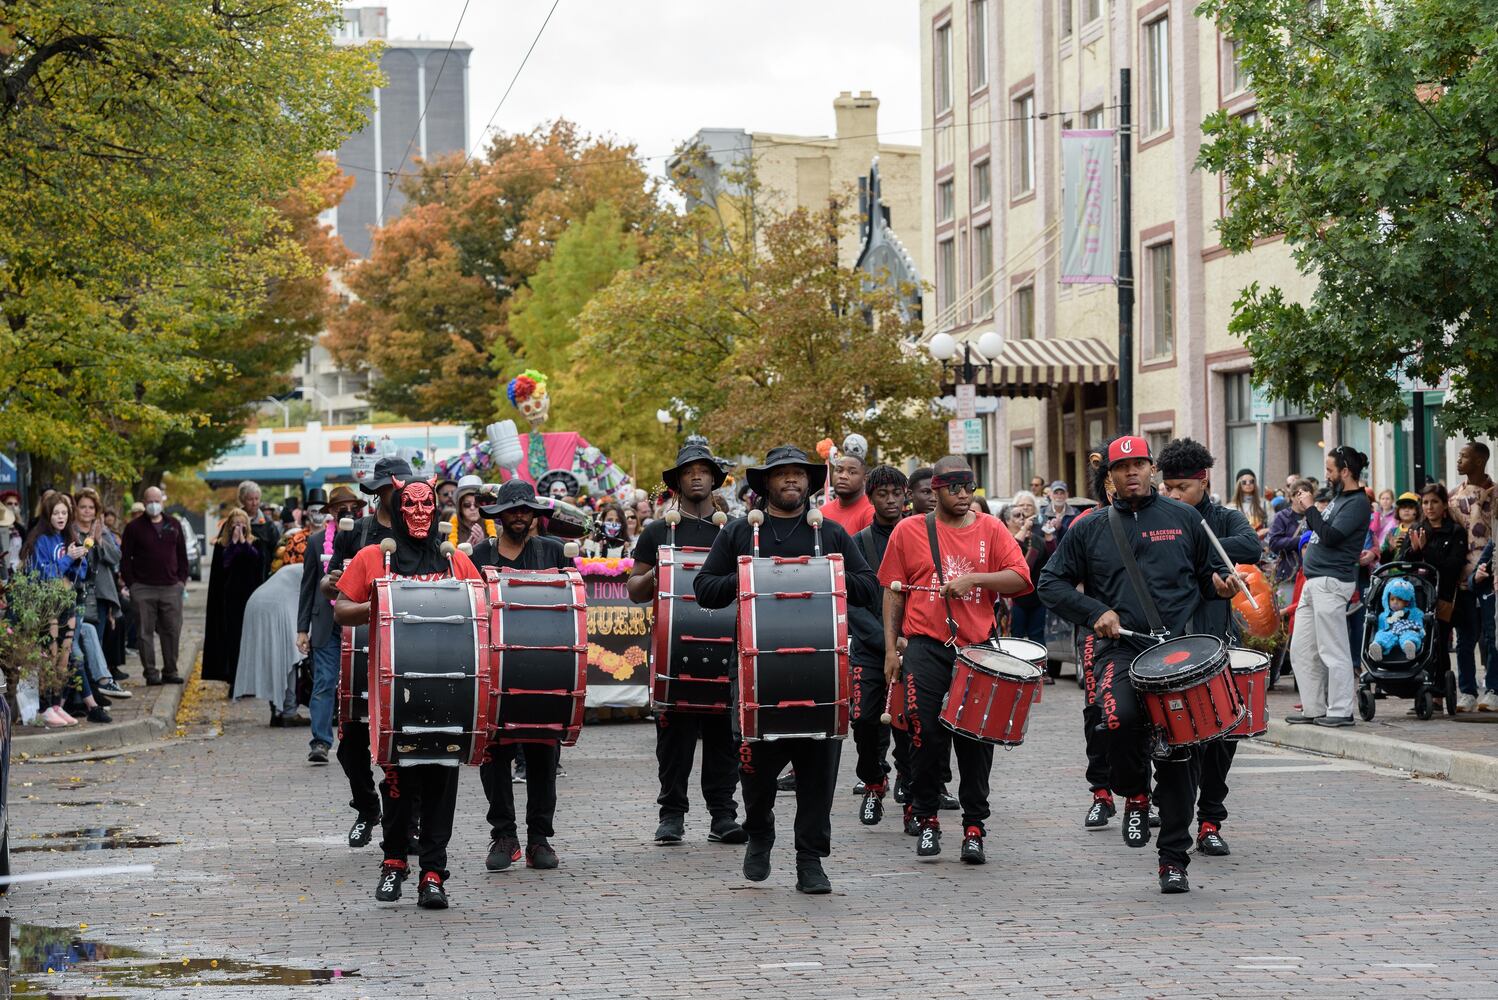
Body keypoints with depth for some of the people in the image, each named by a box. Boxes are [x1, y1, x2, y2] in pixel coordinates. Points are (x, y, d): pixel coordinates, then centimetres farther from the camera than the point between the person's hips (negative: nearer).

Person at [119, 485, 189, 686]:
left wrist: (182, 580, 7)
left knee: (172, 631, 2)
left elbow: (182, 555, 16)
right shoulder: (134, 528, 3)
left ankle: (170, 671, 11)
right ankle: (150, 672, 3)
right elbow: (125, 558, 2)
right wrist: (131, 584, -6)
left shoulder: (174, 526, 13)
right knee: (145, 632, -2)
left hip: (171, 587, 2)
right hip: (143, 589, -2)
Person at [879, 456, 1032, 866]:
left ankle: (974, 828, 7)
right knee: (928, 735, -3)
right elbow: (893, 592, 9)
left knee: (976, 739, 1)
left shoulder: (991, 529, 8)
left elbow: (1020, 578, 0)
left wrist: (974, 578, -13)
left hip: (977, 648, 1)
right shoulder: (910, 531, 6)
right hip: (926, 648, -1)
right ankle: (927, 821, 11)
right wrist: (891, 648, 5)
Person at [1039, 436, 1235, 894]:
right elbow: (1052, 582, 11)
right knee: (1121, 719, -31)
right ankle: (1134, 796, -1)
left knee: (1178, 758, 0)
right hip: (1119, 648, -1)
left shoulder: (1183, 519, 11)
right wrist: (1095, 612, -3)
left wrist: (1217, 583, -1)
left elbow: (1206, 573, 22)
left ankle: (1174, 860, 9)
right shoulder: (1090, 529, 9)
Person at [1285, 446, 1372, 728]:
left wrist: (1310, 508, -10)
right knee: (1301, 650, 11)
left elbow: (1330, 536, -20)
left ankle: (1340, 711, -3)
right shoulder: (1338, 497, 18)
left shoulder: (1358, 503, -12)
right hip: (1314, 582, 10)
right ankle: (1313, 708, 17)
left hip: (1331, 583, -10)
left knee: (1333, 652, -7)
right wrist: (1304, 511, 11)